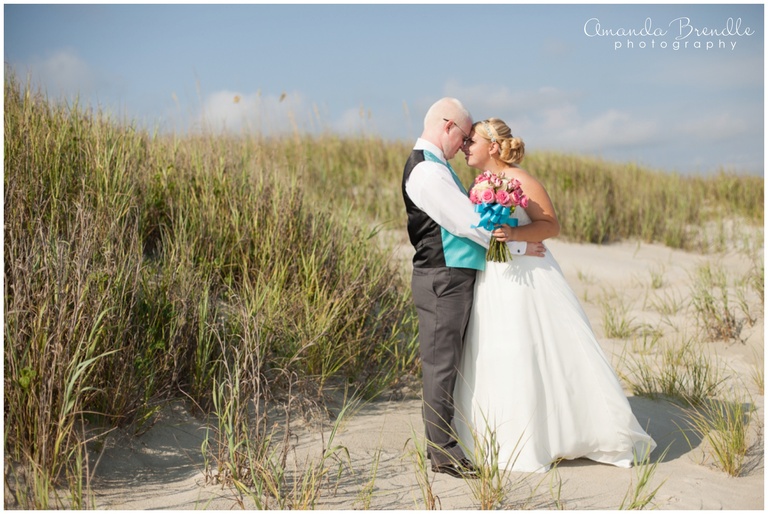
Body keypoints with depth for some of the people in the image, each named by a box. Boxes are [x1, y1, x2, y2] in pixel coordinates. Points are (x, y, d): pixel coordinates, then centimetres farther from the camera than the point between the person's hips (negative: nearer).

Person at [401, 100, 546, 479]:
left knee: (448, 363, 16)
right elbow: (468, 223, -18)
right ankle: (442, 453, 3)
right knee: (440, 365, -4)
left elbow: (461, 217, 21)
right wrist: (518, 246, -10)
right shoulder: (426, 170, -16)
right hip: (442, 280, -10)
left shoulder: (436, 166, 18)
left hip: (455, 277, 10)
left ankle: (441, 443, 26)